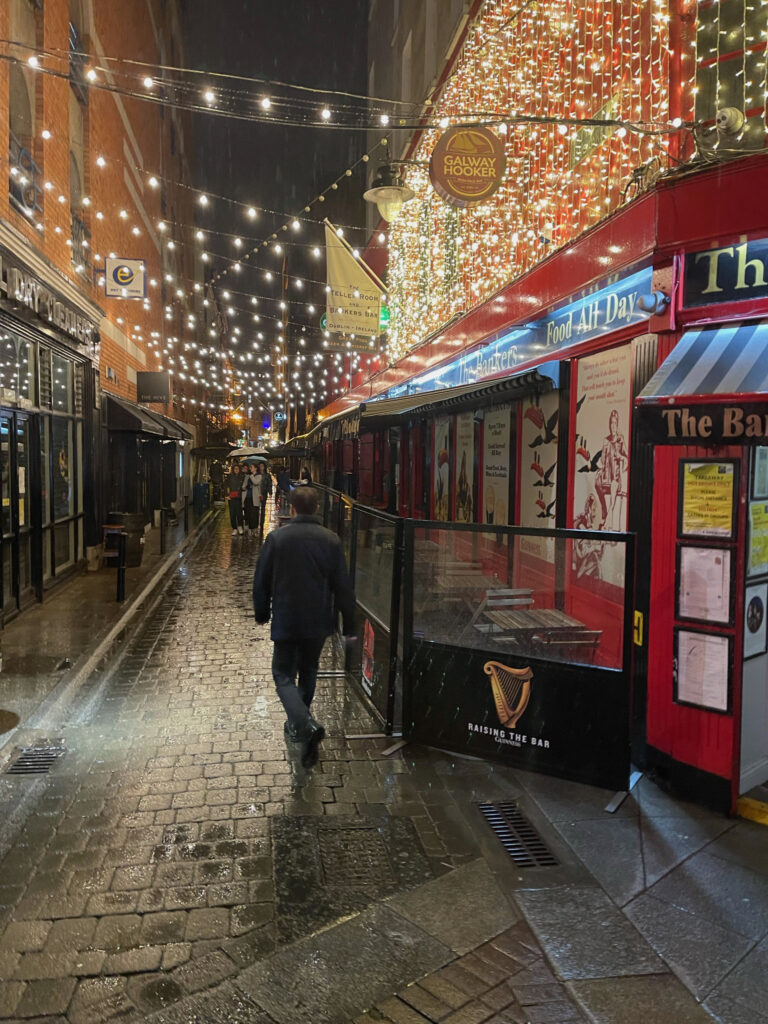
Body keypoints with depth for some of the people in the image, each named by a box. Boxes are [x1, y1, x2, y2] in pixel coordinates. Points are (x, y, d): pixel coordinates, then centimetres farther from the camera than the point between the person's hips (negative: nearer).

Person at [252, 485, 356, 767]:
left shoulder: (277, 538, -9)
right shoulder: (331, 540, -5)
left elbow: (261, 581, -2)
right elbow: (343, 586, -3)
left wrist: (261, 612, 14)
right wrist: (348, 623, 5)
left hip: (286, 620, -3)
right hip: (318, 621, 3)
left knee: (284, 675, 4)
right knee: (308, 672, 22)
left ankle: (306, 725, -17)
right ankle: (298, 724, 36)